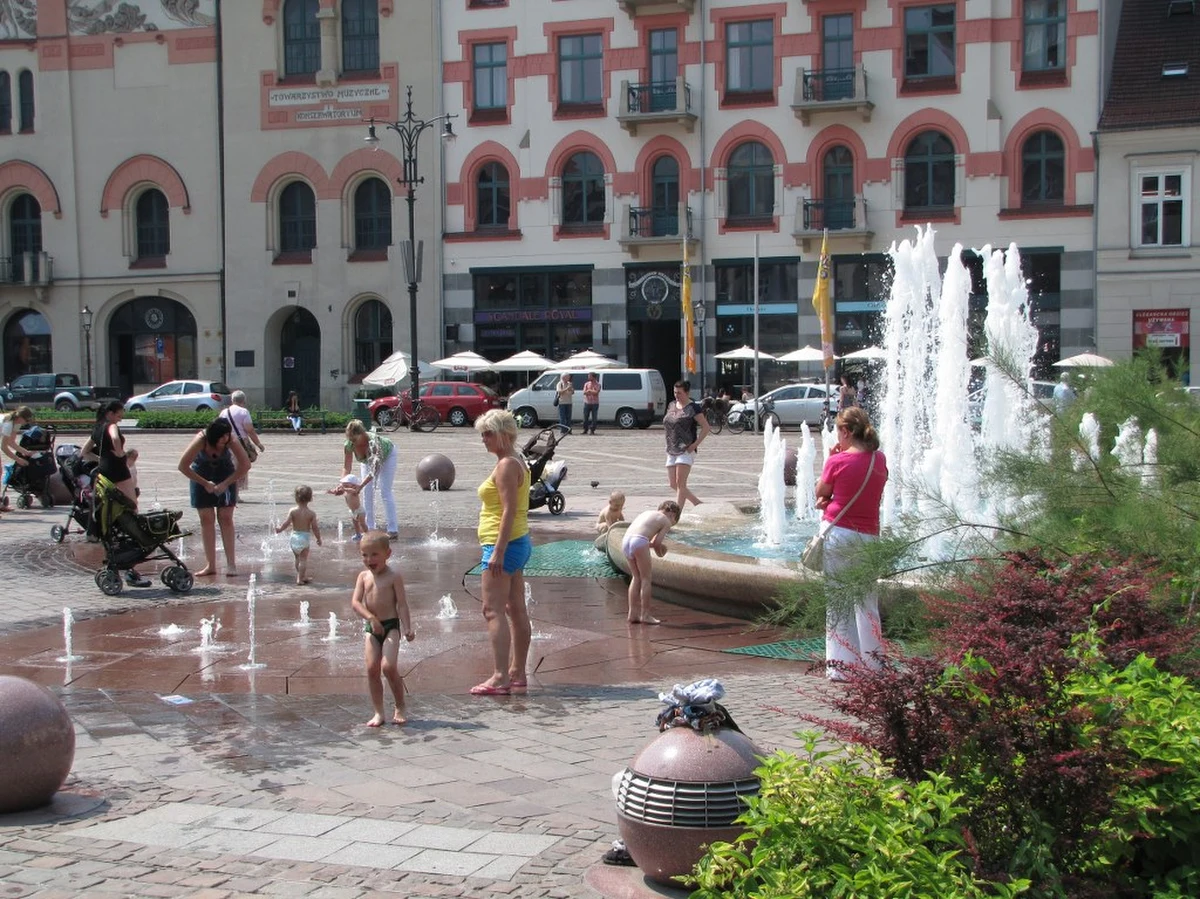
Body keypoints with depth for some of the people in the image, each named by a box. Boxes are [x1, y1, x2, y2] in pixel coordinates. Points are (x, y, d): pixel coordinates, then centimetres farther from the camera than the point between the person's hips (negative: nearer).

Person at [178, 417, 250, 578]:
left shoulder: (231, 442, -27)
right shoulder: (200, 441, -29)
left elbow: (245, 465, -22)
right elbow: (183, 466, -25)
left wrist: (225, 484, -21)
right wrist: (205, 483, -20)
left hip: (225, 476, 0)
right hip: (202, 476, 0)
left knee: (226, 519, -6)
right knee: (206, 520, -2)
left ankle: (231, 564, -5)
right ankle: (210, 565, 0)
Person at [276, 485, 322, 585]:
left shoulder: (292, 511, -10)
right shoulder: (311, 513, -10)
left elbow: (287, 523, -11)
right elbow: (315, 528, -8)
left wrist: (279, 529, 8)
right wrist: (319, 539, 5)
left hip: (294, 536, 2)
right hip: (305, 537, -2)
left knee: (298, 558, 18)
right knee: (303, 559, 4)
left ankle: (304, 577, 28)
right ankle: (300, 579, 1)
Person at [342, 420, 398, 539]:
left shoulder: (373, 442, -46)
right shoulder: (348, 445, -32)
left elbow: (375, 469, -49)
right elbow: (346, 467, -26)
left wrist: (360, 486, -57)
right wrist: (343, 483, -45)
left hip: (387, 455, -5)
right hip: (367, 459, 5)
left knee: (385, 491, -12)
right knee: (367, 492, -2)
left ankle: (393, 530, -12)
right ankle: (370, 528, 5)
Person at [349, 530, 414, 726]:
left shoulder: (393, 576, -4)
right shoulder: (364, 576, 7)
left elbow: (402, 603, -7)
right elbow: (355, 602, -2)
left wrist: (407, 628, -16)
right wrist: (371, 618, -16)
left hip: (391, 625, -4)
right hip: (371, 628, 4)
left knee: (388, 666, -16)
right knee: (372, 668, -3)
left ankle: (400, 708, 3)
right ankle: (378, 712, 6)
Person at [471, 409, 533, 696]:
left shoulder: (506, 466, -16)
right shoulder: (518, 461, 15)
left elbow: (509, 510, -23)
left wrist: (498, 552, -26)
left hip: (504, 543, -11)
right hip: (519, 542, 11)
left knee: (493, 610, -12)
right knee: (516, 610, 14)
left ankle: (500, 677, -15)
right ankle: (517, 672, 20)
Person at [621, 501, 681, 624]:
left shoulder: (647, 513, 32)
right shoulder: (666, 521, 12)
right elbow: (657, 543, 4)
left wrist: (653, 545, 27)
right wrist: (659, 553, 22)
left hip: (625, 540, 7)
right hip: (639, 541, -7)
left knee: (636, 577, 18)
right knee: (646, 578, 6)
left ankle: (633, 613, 18)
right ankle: (645, 614, 6)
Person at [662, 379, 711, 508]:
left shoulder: (693, 408, -8)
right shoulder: (671, 405, 13)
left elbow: (706, 427, -8)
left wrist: (695, 444, -16)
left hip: (686, 451, -8)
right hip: (671, 451, 8)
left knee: (680, 483, -10)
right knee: (673, 484, 7)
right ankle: (698, 503, 21)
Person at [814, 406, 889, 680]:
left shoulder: (838, 461, -11)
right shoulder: (879, 460, 4)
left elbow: (820, 493, 3)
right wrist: (832, 499, 4)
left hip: (839, 533, -5)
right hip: (869, 536, 5)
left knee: (838, 602, 2)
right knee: (867, 600, 15)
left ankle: (841, 665, 3)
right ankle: (872, 661, 18)